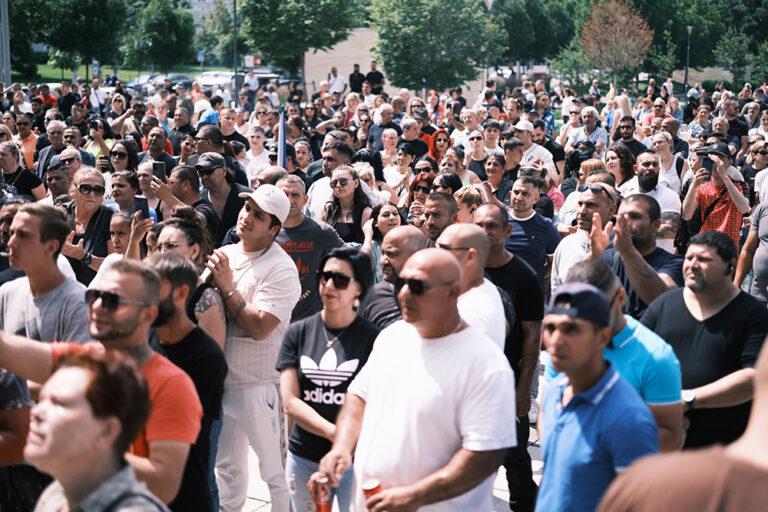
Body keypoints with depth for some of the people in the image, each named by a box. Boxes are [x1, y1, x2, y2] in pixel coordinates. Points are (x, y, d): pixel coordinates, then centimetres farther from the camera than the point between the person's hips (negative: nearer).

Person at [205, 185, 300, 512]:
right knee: (226, 465, 21)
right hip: (220, 378, 7)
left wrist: (227, 288, -20)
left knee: (275, 468, 3)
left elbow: (259, 328, -24)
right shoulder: (224, 255, 6)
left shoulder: (281, 269, -16)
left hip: (258, 385, -7)